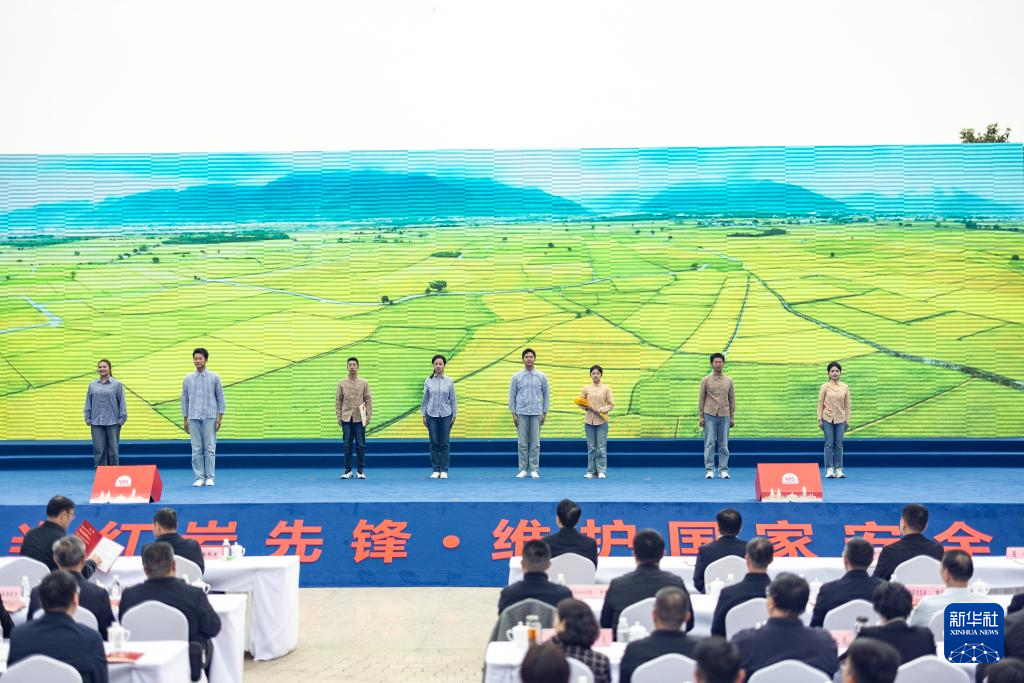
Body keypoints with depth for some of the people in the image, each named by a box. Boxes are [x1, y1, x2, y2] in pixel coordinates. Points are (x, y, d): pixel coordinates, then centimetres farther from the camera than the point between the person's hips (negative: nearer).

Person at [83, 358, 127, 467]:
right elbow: (88, 403, 12)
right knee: (98, 450, 1)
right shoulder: (92, 385, 9)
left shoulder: (117, 385, 1)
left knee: (113, 450, 2)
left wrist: (122, 418, -3)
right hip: (96, 423, 2)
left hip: (112, 422, -2)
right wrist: (88, 418, 6)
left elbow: (122, 403, 1)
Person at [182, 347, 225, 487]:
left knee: (210, 448, -3)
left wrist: (219, 417, -4)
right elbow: (185, 399, 11)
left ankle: (210, 477, 1)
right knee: (196, 449, 1)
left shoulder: (214, 377, 3)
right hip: (193, 418, 2)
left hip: (210, 418, -2)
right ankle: (199, 477, 5)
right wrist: (185, 420, 7)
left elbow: (220, 398, 4)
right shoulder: (188, 379, 8)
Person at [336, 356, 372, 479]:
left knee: (360, 445, -1)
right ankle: (348, 470, 7)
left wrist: (369, 416, -2)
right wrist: (339, 416, 2)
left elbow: (368, 400, 5)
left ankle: (360, 470, 6)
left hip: (359, 418, -1)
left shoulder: (364, 383, 5)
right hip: (346, 418, 1)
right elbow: (338, 401, 8)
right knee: (347, 445, 2)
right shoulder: (341, 382, 7)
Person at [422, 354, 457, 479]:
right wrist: (424, 415, 2)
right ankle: (435, 470, 8)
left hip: (446, 415, 0)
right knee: (434, 443, 2)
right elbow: (425, 399, 5)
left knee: (445, 444, 1)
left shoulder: (449, 381, 1)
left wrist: (454, 415, 0)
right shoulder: (428, 381, 2)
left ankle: (444, 471, 5)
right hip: (432, 416, 0)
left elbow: (453, 399, 4)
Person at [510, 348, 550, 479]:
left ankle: (534, 469, 5)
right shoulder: (516, 377, 3)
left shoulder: (541, 377, 4)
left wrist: (544, 413, 2)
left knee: (535, 443, 0)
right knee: (522, 443, 2)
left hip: (536, 414, 0)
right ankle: (523, 469, 7)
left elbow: (546, 395, 8)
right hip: (521, 414, 0)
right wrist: (513, 414, -1)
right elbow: (512, 396, 5)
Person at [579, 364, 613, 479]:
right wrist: (586, 407, -10)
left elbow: (611, 404, 1)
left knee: (601, 447, -3)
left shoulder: (606, 388, 2)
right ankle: (591, 471, 9)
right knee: (591, 447, 4)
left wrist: (601, 410, -13)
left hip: (602, 421, -2)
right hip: (589, 421, 2)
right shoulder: (586, 388, 6)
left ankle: (601, 471, 3)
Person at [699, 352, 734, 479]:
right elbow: (701, 399, 4)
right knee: (709, 443, -3)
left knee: (724, 444, 2)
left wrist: (732, 417, 6)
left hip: (724, 416, 2)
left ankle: (723, 470, 8)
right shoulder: (706, 380, 4)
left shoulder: (729, 380, 9)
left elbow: (732, 399, 11)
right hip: (710, 416, -2)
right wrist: (701, 416, -1)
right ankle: (709, 470, 1)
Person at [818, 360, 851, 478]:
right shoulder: (825, 387, -1)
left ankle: (839, 470, 6)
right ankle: (829, 470, 0)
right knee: (829, 444, -2)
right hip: (828, 419, -1)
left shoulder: (845, 387, 4)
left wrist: (847, 420, 3)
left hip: (840, 419, 2)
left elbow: (847, 405, 7)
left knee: (839, 444, 3)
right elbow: (820, 404, 0)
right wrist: (819, 420, -5)